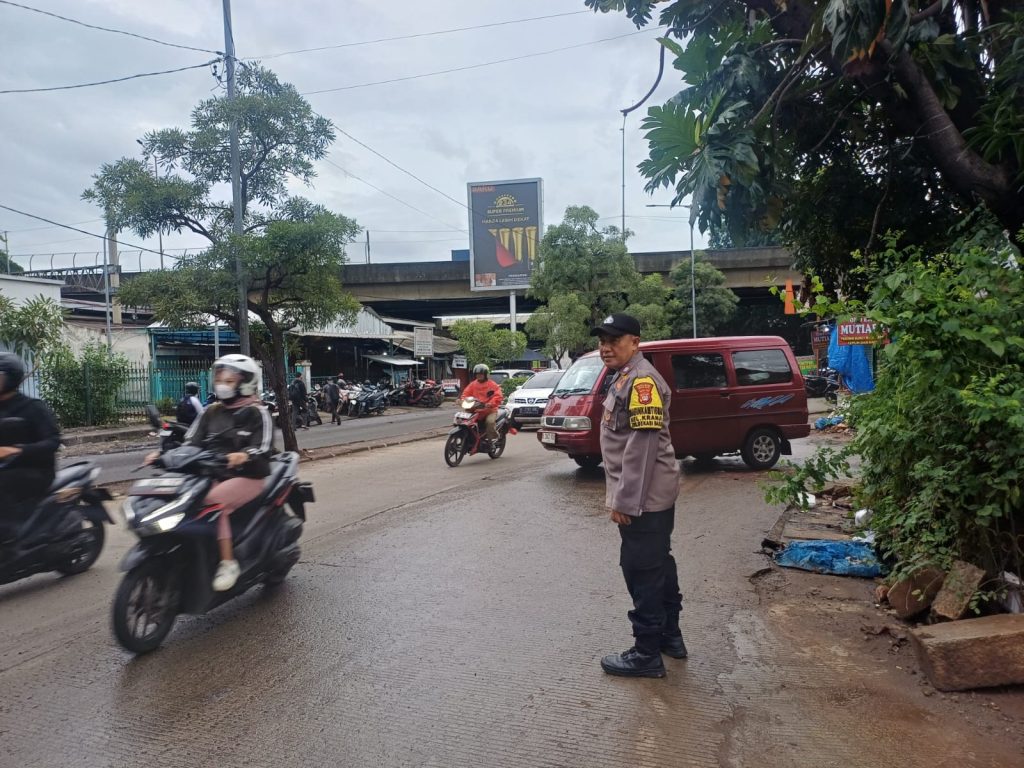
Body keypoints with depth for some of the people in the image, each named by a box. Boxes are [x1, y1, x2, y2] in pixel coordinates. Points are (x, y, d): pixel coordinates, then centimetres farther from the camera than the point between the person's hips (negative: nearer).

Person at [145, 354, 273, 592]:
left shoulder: (257, 412, -2)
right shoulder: (210, 412, 15)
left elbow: (264, 448, -14)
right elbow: (191, 443, 8)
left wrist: (243, 456, -35)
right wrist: (164, 454, -10)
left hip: (247, 476, -5)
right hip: (212, 475, 6)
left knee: (214, 502, -33)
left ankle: (228, 563, -25)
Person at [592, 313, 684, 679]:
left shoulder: (641, 380, -19)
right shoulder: (626, 378, 15)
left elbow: (642, 446, -25)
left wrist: (624, 500, -23)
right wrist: (621, 494, 19)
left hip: (643, 498, -11)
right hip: (653, 495, 11)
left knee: (643, 571, -2)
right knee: (658, 565, 19)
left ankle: (647, 654, 8)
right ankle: (670, 635, 33)